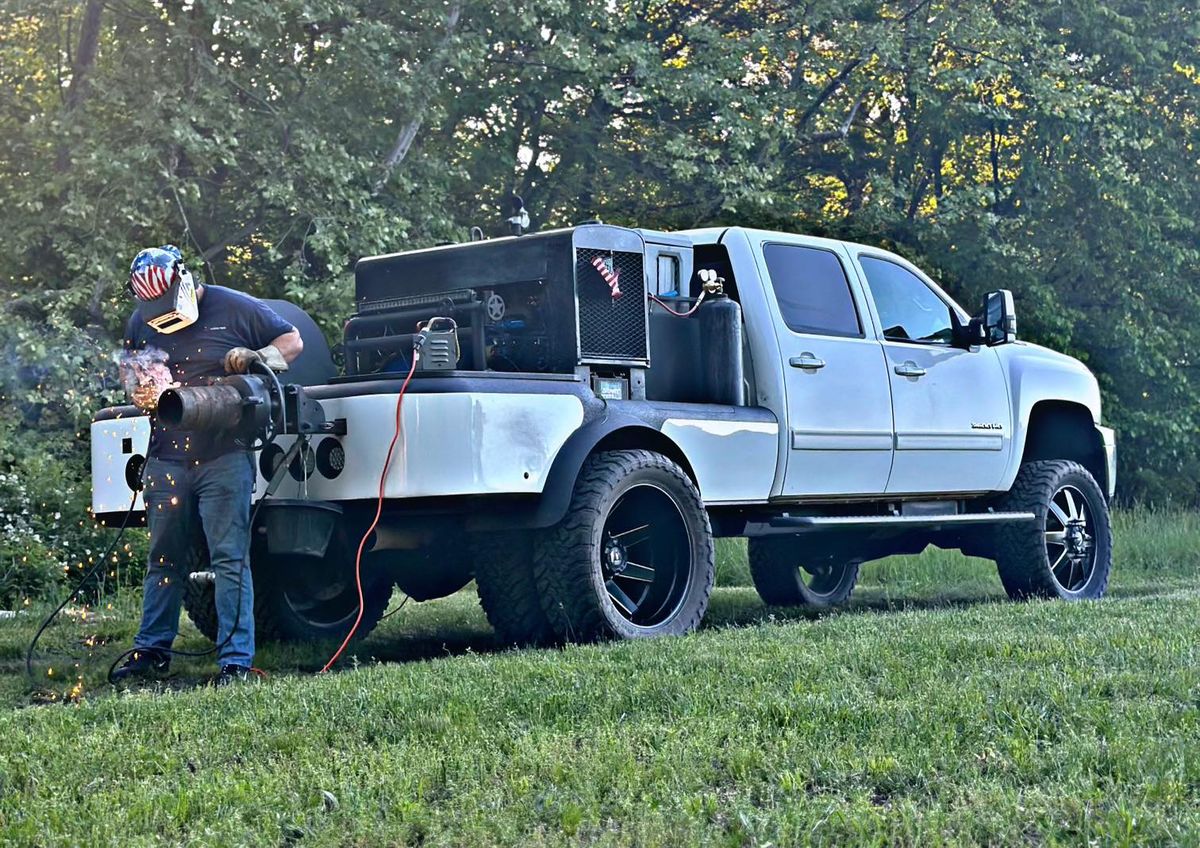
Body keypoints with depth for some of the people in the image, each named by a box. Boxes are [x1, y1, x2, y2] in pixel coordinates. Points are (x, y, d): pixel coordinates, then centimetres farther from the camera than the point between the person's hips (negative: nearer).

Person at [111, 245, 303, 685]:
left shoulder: (234, 309, -2)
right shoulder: (140, 323, 10)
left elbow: (292, 341, 6)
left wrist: (256, 358, -13)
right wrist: (142, 396, -1)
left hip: (224, 456, -4)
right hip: (166, 461, 4)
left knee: (230, 560, -7)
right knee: (163, 560, 11)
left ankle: (236, 660, -5)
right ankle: (151, 650, 21)